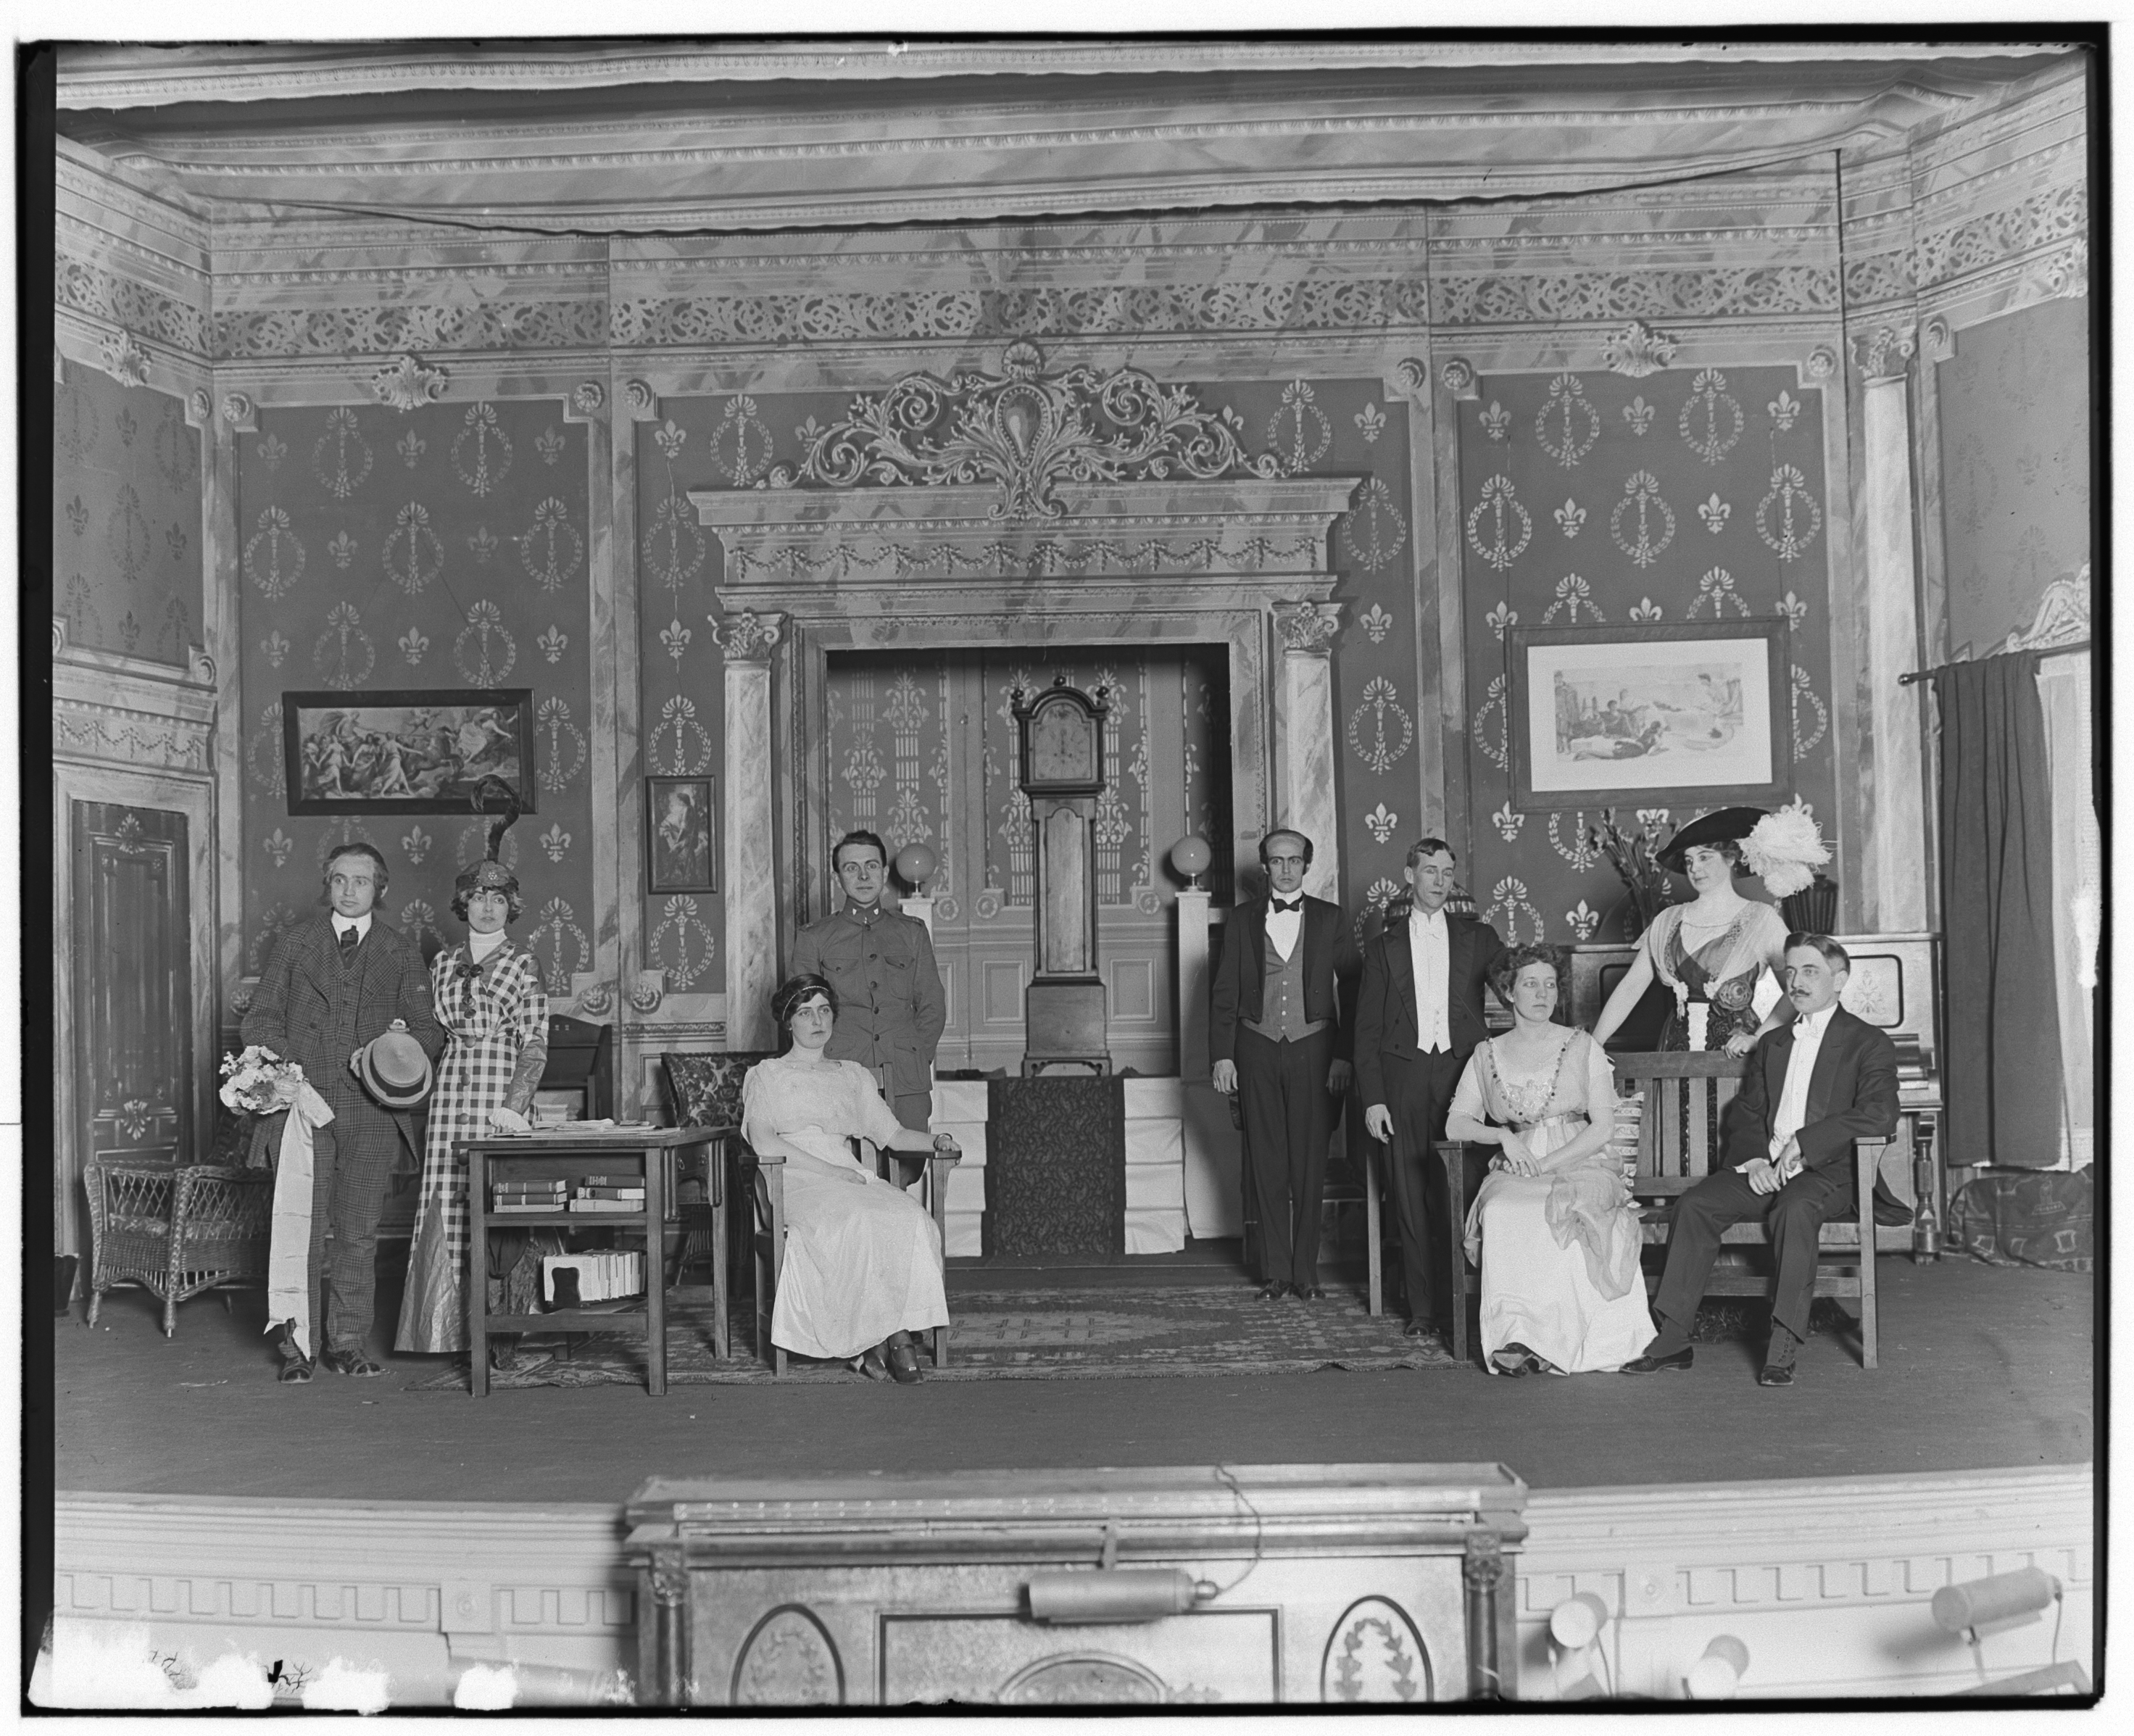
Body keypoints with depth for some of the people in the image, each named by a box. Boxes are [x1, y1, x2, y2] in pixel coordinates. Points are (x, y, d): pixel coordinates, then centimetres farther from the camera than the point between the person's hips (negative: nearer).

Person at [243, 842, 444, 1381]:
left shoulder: (400, 953, 12)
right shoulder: (295, 943, 12)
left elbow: (428, 1029, 8)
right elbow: (260, 1018, 11)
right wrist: (284, 1064, -6)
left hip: (371, 1112, 1)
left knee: (359, 1234, 3)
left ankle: (349, 1345, 11)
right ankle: (297, 1349, 3)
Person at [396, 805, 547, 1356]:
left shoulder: (523, 964, 2)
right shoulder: (442, 964, 15)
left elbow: (535, 1043, -4)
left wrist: (515, 1103, -15)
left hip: (501, 1092, -4)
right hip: (450, 1096, 4)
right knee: (446, 1210, -2)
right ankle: (447, 1327, 3)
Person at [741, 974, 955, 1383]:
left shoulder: (854, 1076, 28)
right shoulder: (766, 1076, 14)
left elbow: (892, 1133, 20)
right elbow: (763, 1141, -4)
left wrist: (935, 1140, -2)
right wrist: (830, 1170, -14)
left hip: (850, 1175, 4)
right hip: (795, 1181, -4)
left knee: (910, 1217, -31)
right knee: (855, 1222, -37)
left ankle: (899, 1329, -30)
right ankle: (867, 1337, -28)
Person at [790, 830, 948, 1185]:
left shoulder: (912, 932, 17)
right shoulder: (814, 938, 12)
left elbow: (933, 1008, 16)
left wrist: (913, 1059, 3)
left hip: (906, 1082, 2)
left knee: (906, 1175, -8)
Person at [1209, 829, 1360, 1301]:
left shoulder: (1329, 919, 7)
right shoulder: (1244, 921, 10)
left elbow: (1352, 990, 4)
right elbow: (1225, 994, 9)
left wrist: (1343, 1055, -4)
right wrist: (1222, 1056, 0)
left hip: (1312, 1049, -1)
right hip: (1257, 1049, 1)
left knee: (1310, 1164, -1)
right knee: (1266, 1165, 2)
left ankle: (1306, 1271, 7)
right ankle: (1275, 1272, 8)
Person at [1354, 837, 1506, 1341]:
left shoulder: (1478, 938, 12)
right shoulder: (1384, 947, 11)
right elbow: (1367, 1030, 9)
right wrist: (1372, 1098, 0)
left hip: (1461, 1073, 0)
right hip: (1404, 1077, 1)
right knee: (1412, 1195, 0)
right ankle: (1422, 1306, 7)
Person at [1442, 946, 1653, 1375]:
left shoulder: (1582, 1048, 9)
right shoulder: (1487, 1055, 14)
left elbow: (1603, 1127, 0)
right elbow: (1455, 1125, 9)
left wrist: (1547, 1162, -11)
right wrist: (1504, 1136, -10)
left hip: (1580, 1167, -1)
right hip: (1513, 1174, 2)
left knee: (1556, 1214, -35)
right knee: (1501, 1212, -33)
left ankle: (1543, 1337, -32)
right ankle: (1517, 1333, -32)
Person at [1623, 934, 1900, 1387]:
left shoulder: (1869, 1044, 2)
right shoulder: (1772, 1044, 23)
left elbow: (1880, 1114, -14)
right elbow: (1747, 1114, 17)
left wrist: (1802, 1143, -19)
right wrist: (1753, 1159, -6)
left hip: (1825, 1172, -5)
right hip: (1761, 1168, 5)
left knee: (1794, 1209, -38)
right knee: (1696, 1204, -20)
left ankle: (1783, 1349, -37)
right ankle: (1672, 1339, -20)